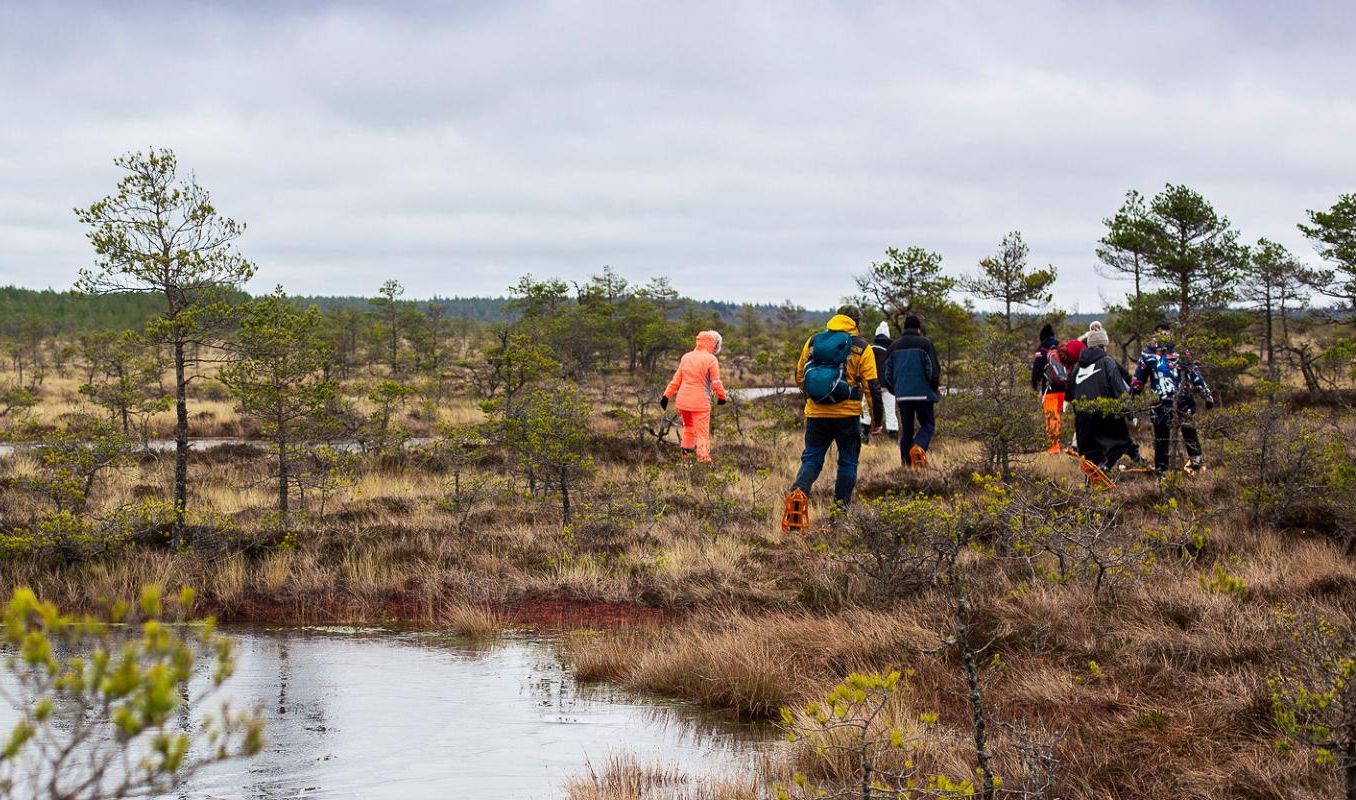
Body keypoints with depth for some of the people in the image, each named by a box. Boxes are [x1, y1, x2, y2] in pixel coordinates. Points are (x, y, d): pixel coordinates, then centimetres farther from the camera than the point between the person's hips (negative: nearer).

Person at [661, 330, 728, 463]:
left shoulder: (686, 357, 10)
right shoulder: (711, 360, -9)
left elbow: (676, 379, 12)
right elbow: (716, 382, -9)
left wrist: (667, 395, 15)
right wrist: (722, 396, 7)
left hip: (683, 400, 6)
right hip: (700, 402, -6)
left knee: (688, 427, 22)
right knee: (703, 432, 0)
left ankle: (686, 453, 24)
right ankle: (703, 458, -4)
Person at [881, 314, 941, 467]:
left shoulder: (894, 346, 12)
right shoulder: (925, 343, -3)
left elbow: (887, 372, 14)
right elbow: (933, 368, -6)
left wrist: (894, 390, 26)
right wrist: (936, 387, 9)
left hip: (902, 395, 4)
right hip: (923, 393, -4)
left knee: (906, 428, 11)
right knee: (928, 425, 5)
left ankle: (907, 462, 7)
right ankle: (919, 447, -23)